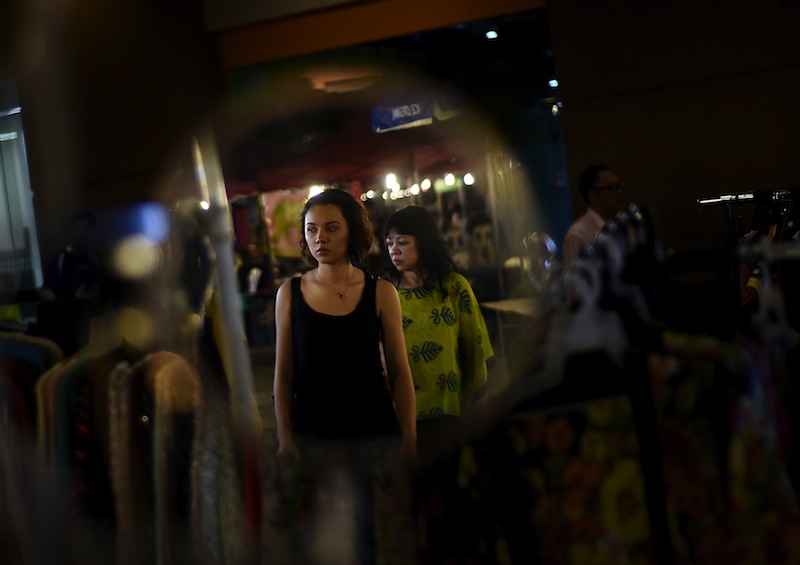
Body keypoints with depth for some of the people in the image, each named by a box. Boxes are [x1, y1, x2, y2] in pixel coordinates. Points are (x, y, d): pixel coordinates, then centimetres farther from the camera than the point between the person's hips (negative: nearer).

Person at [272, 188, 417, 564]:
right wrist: (285, 442, -2)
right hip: (313, 438, 1)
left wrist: (409, 442, -4)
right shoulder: (290, 293, 3)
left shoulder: (380, 292, 0)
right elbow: (283, 374, 4)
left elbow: (400, 371, 1)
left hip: (375, 436, 0)